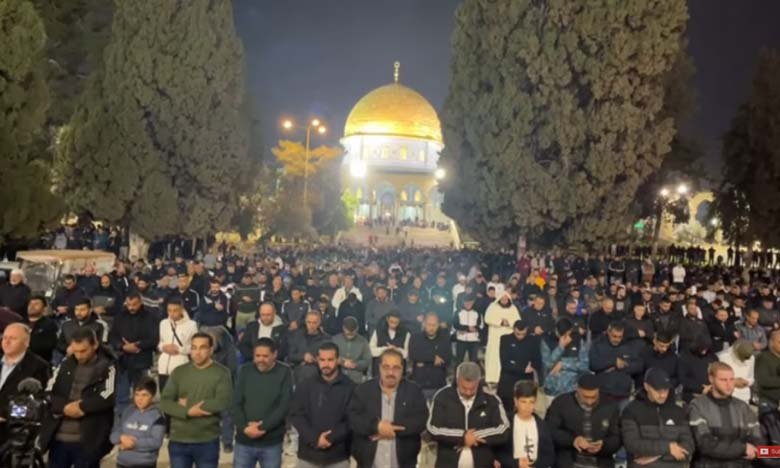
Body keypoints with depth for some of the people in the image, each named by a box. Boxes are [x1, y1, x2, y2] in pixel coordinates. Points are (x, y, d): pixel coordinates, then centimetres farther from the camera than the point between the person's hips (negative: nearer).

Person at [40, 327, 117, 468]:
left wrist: (81, 406, -14)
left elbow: (108, 398, -19)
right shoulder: (66, 365, 8)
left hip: (87, 440, -5)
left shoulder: (107, 368, -7)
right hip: (58, 438, 5)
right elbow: (48, 393, 1)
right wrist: (65, 407, -14)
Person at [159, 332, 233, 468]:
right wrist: (187, 412, -18)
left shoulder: (221, 373, -6)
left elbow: (223, 402, -19)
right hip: (178, 441, 3)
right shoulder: (179, 372, 4)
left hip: (207, 442, -2)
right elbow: (164, 402, -2)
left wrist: (188, 404, -12)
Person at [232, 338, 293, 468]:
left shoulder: (284, 373, -5)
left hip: (272, 443, -2)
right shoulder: (245, 370, 1)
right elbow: (236, 403, -1)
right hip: (244, 441, 2)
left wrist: (262, 427, -17)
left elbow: (284, 406, -11)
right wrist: (244, 427, -15)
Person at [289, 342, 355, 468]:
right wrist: (315, 438, -14)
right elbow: (296, 415, -3)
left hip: (338, 455, -1)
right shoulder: (305, 385, 2)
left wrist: (331, 438, -15)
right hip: (308, 453, 1)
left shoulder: (350, 387, -2)